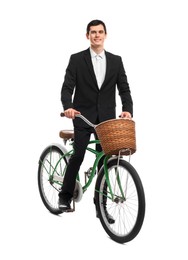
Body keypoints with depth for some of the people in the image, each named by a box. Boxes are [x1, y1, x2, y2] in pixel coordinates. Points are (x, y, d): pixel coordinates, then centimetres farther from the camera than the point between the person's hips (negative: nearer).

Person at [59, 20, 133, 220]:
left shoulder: (116, 60, 8)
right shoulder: (77, 59, 0)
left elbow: (124, 88, 4)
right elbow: (67, 87, -6)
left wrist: (127, 109, -14)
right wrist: (68, 107, -25)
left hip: (106, 117, 3)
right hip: (83, 116, -2)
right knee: (78, 155, -13)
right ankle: (65, 196, 6)